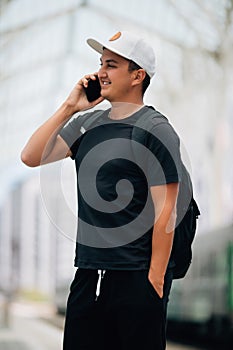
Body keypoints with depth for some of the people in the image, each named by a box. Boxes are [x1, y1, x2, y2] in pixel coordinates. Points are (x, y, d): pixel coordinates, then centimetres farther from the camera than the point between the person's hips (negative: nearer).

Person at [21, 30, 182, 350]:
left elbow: (165, 212, -11)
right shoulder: (88, 123, 11)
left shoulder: (156, 131, -7)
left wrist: (155, 279, -14)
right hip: (88, 274, 6)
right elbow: (31, 156, 4)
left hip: (137, 276, -6)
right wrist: (69, 108, -1)